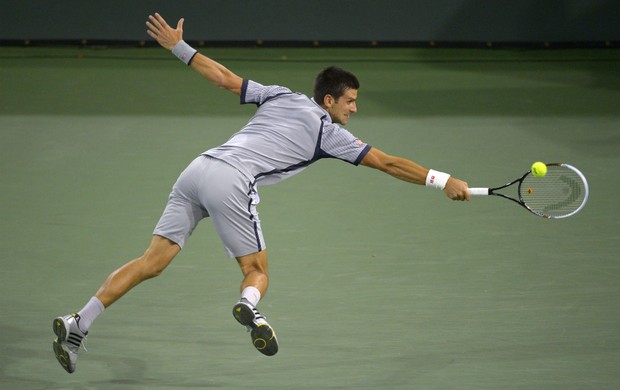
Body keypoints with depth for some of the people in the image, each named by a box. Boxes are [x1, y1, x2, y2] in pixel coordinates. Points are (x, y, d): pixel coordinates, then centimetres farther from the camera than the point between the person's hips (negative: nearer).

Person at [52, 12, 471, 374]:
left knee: (153, 262, 4)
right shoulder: (329, 132, 9)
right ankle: (249, 305, -29)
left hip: (198, 168, 6)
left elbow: (225, 77, 23)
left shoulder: (281, 96, 23)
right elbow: (386, 162, 8)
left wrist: (178, 46, 31)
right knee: (258, 270, 8)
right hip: (232, 182, -6)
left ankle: (77, 324, -6)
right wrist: (443, 181, 12)